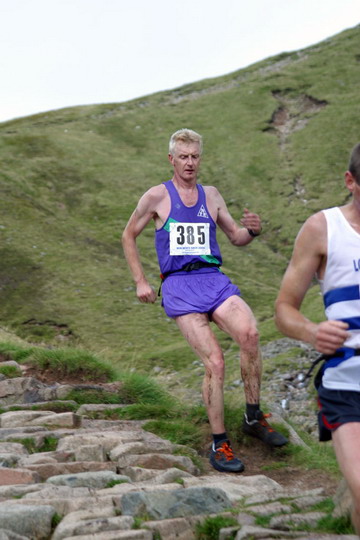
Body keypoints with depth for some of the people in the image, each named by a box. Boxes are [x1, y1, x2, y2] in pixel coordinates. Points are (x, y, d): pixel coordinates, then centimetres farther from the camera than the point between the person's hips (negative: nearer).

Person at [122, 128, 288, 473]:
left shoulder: (211, 196, 17)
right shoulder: (157, 196, 6)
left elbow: (235, 237, 22)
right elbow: (129, 236, 15)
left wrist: (252, 230, -2)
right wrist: (140, 282, 9)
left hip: (214, 280, 3)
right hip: (179, 286, -3)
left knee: (249, 333, -27)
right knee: (214, 363, -17)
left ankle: (253, 418, -10)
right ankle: (219, 445, -3)